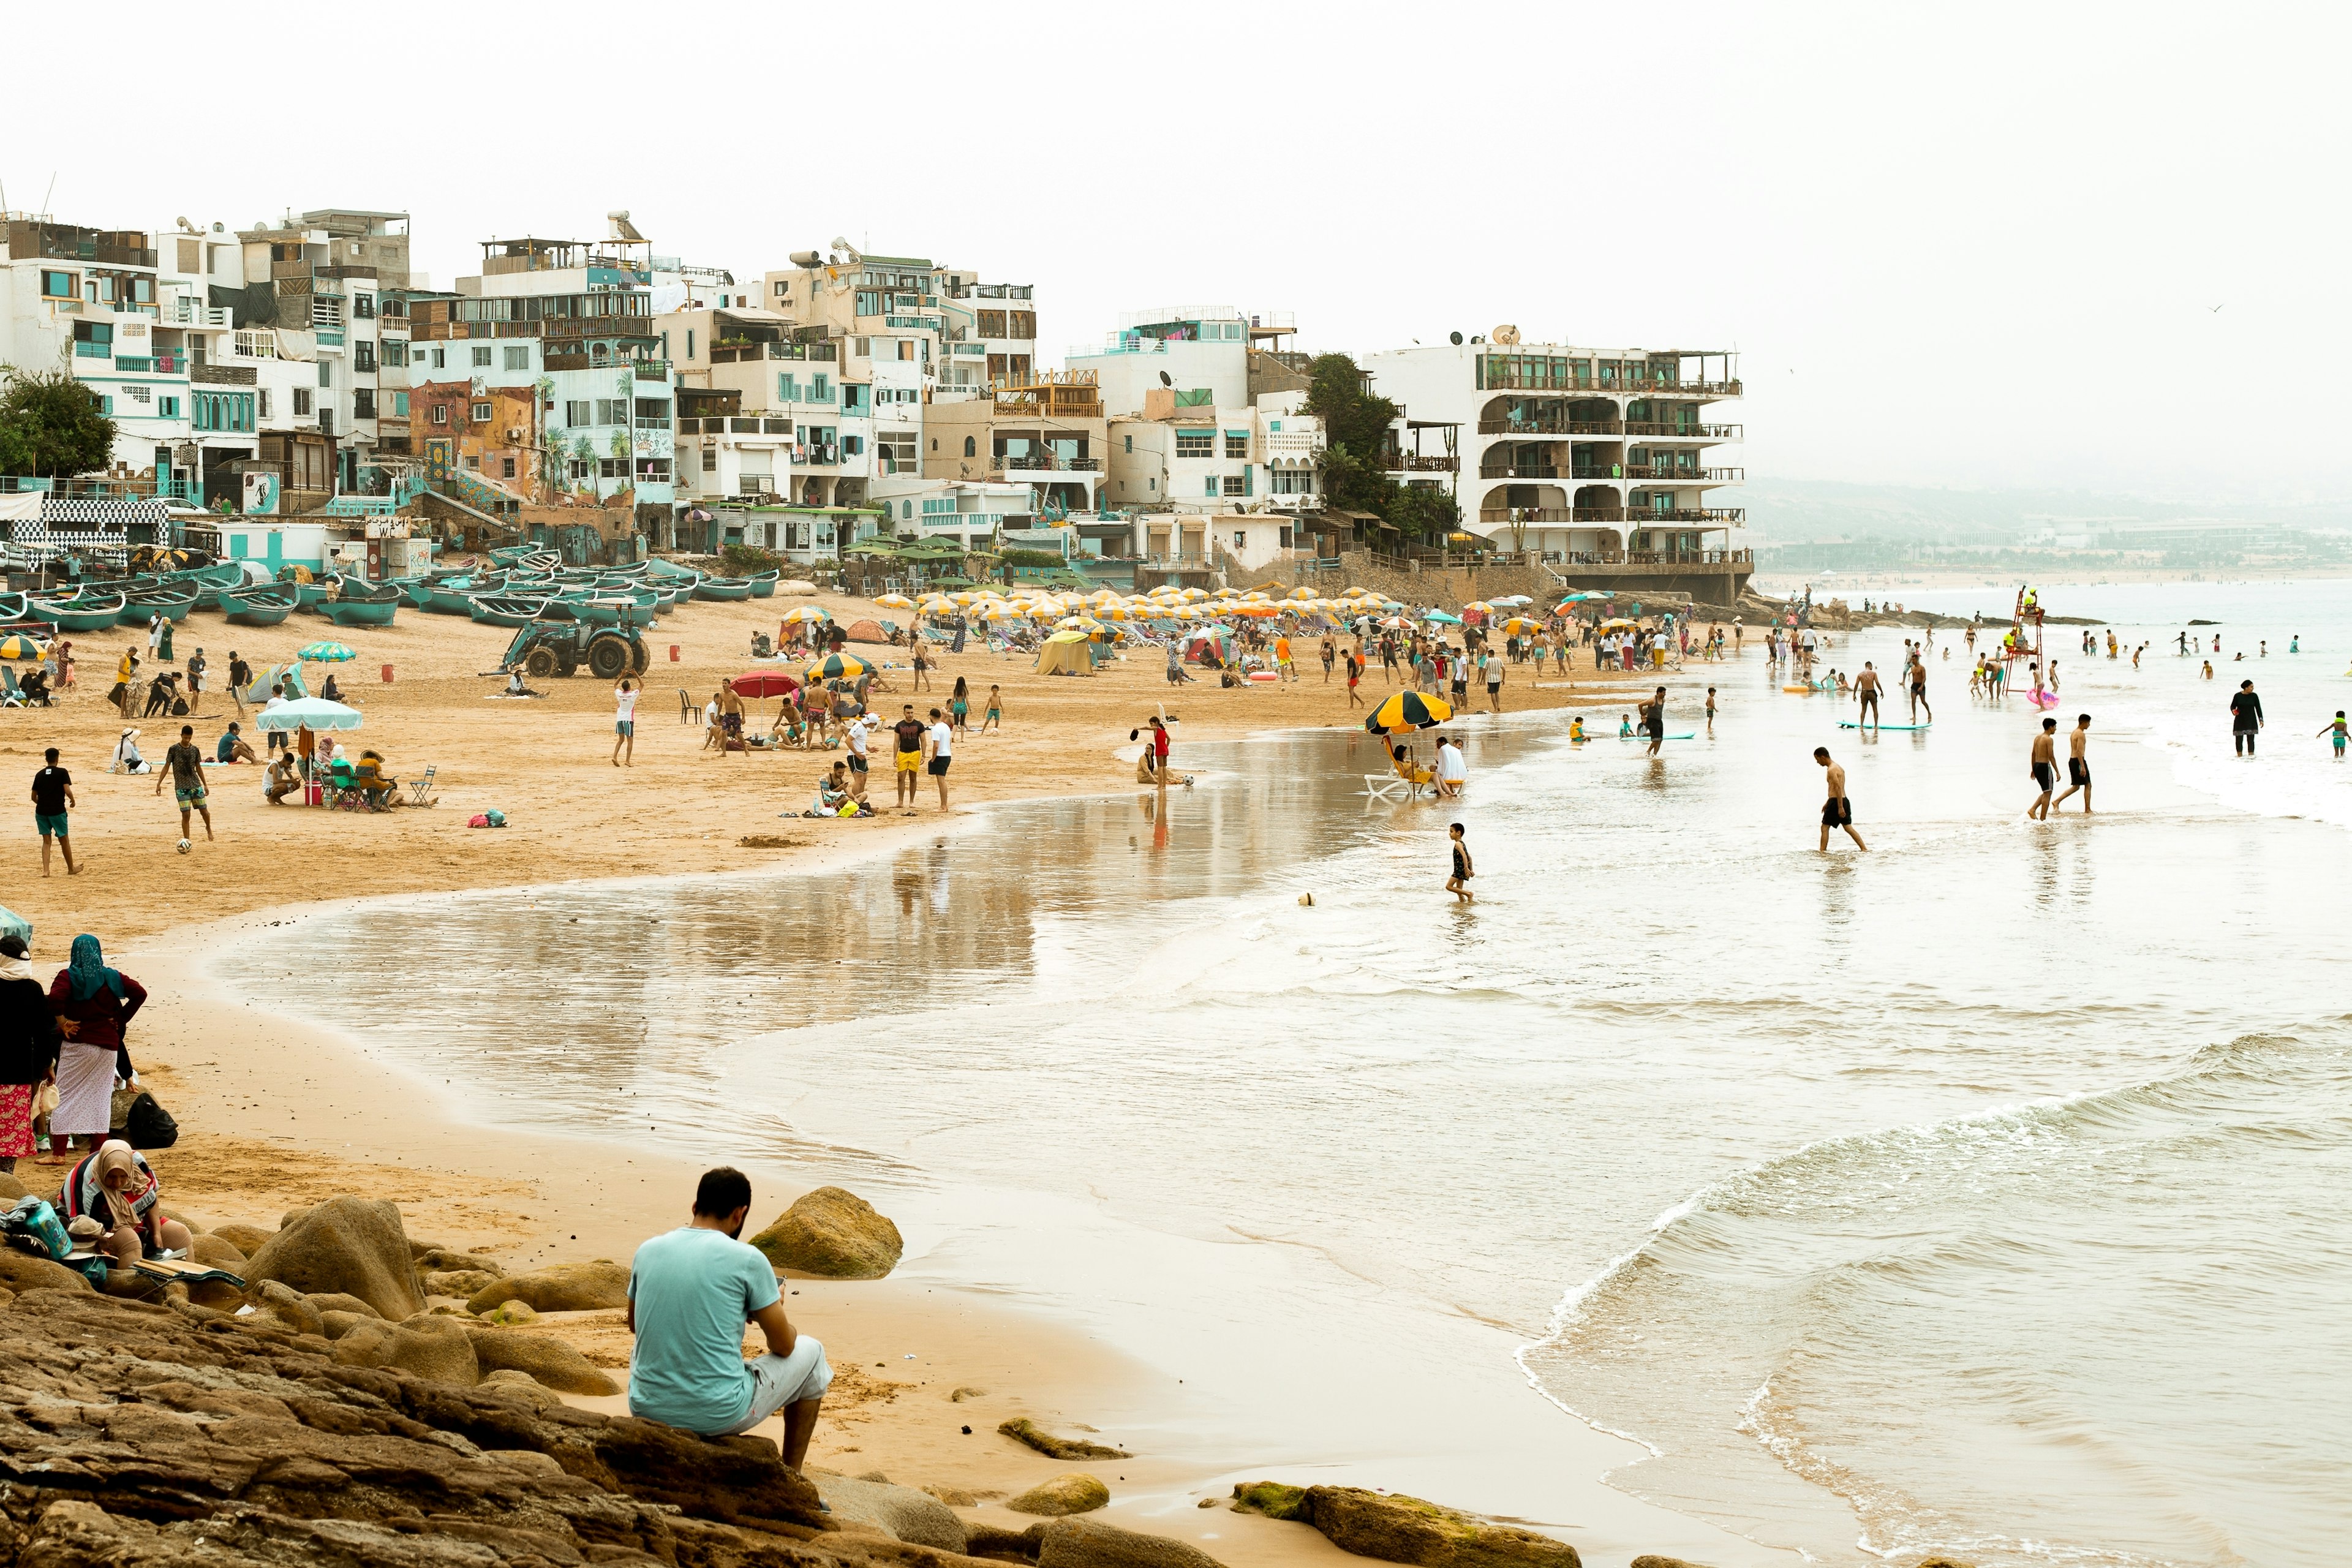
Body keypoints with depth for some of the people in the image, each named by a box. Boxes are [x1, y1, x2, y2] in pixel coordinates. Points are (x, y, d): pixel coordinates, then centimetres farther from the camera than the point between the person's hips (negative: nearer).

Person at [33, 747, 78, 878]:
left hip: (41, 811, 3)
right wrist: (72, 800, 4)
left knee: (46, 841, 9)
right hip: (57, 811, -3)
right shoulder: (62, 773, -6)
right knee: (64, 840, 10)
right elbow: (67, 791, -16)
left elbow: (34, 796, 9)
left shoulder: (40, 775, 6)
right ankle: (71, 869, 23)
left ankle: (45, 870, -2)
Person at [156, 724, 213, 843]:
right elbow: (166, 767, -4)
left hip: (196, 785, 3)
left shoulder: (195, 750, 3)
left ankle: (209, 829, 35)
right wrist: (159, 783, -10)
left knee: (205, 811, 4)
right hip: (181, 787, -3)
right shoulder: (174, 750, -6)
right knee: (186, 815, -9)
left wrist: (205, 784, 14)